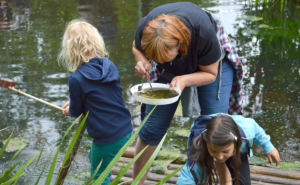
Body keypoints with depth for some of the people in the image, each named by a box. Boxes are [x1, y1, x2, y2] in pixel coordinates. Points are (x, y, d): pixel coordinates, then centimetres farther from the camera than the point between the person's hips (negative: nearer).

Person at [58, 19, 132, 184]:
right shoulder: (110, 65, -1)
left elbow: (76, 111, -2)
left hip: (108, 139, -6)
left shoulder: (76, 79, -19)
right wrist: (75, 102, 19)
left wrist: (69, 110, 21)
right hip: (126, 131, 6)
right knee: (94, 158, 30)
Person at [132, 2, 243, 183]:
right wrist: (142, 62, -32)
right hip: (169, 70, 2)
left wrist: (184, 80, -44)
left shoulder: (204, 31, -42)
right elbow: (137, 48, -8)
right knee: (152, 127, 0)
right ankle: (137, 181, 19)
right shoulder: (145, 28, -35)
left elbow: (211, 73, -24)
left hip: (211, 64, -2)